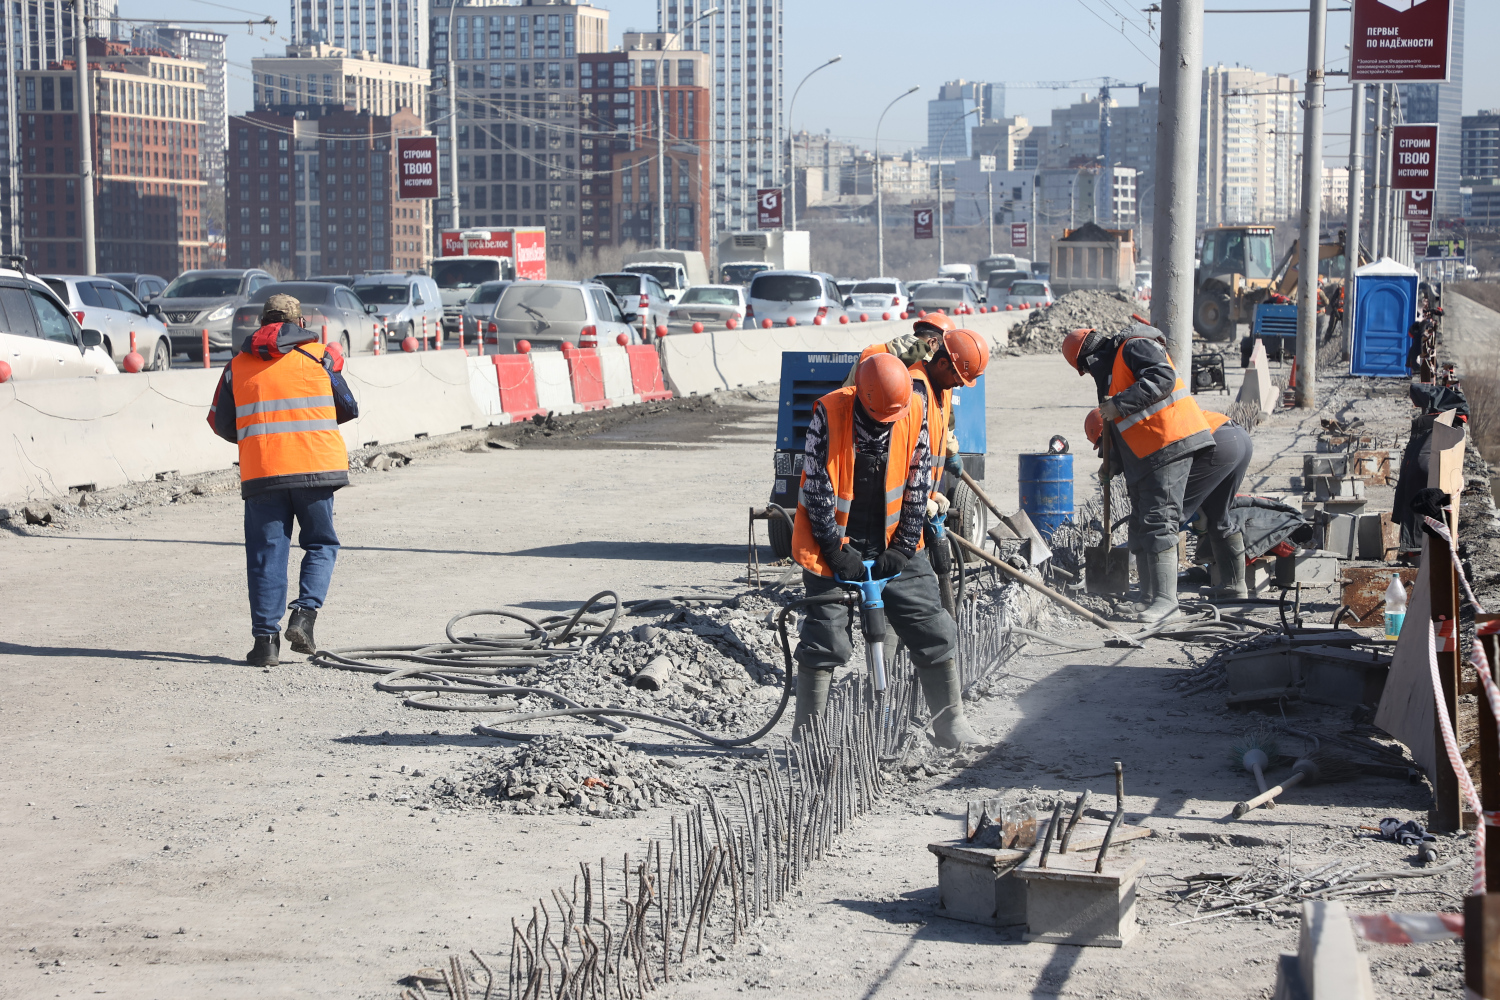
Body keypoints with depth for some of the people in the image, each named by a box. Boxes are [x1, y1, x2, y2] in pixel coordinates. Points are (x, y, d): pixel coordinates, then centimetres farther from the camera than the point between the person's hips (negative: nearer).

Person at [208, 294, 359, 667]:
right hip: (315, 467, -1)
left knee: (266, 554, 5)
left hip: (260, 473, 1)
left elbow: (221, 422, 13)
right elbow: (348, 409, 11)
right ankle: (304, 614, -6)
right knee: (321, 544, 13)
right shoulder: (319, 356, 4)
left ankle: (266, 638, 0)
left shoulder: (238, 365, 9)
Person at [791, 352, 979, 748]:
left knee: (934, 633, 2)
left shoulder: (915, 413, -7)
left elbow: (918, 484, -1)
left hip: (894, 547, 3)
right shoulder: (828, 414, -16)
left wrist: (903, 548, -6)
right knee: (824, 639, -6)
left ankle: (951, 724, 15)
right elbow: (817, 488, -13)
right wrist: (836, 550, -13)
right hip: (837, 545, -3)